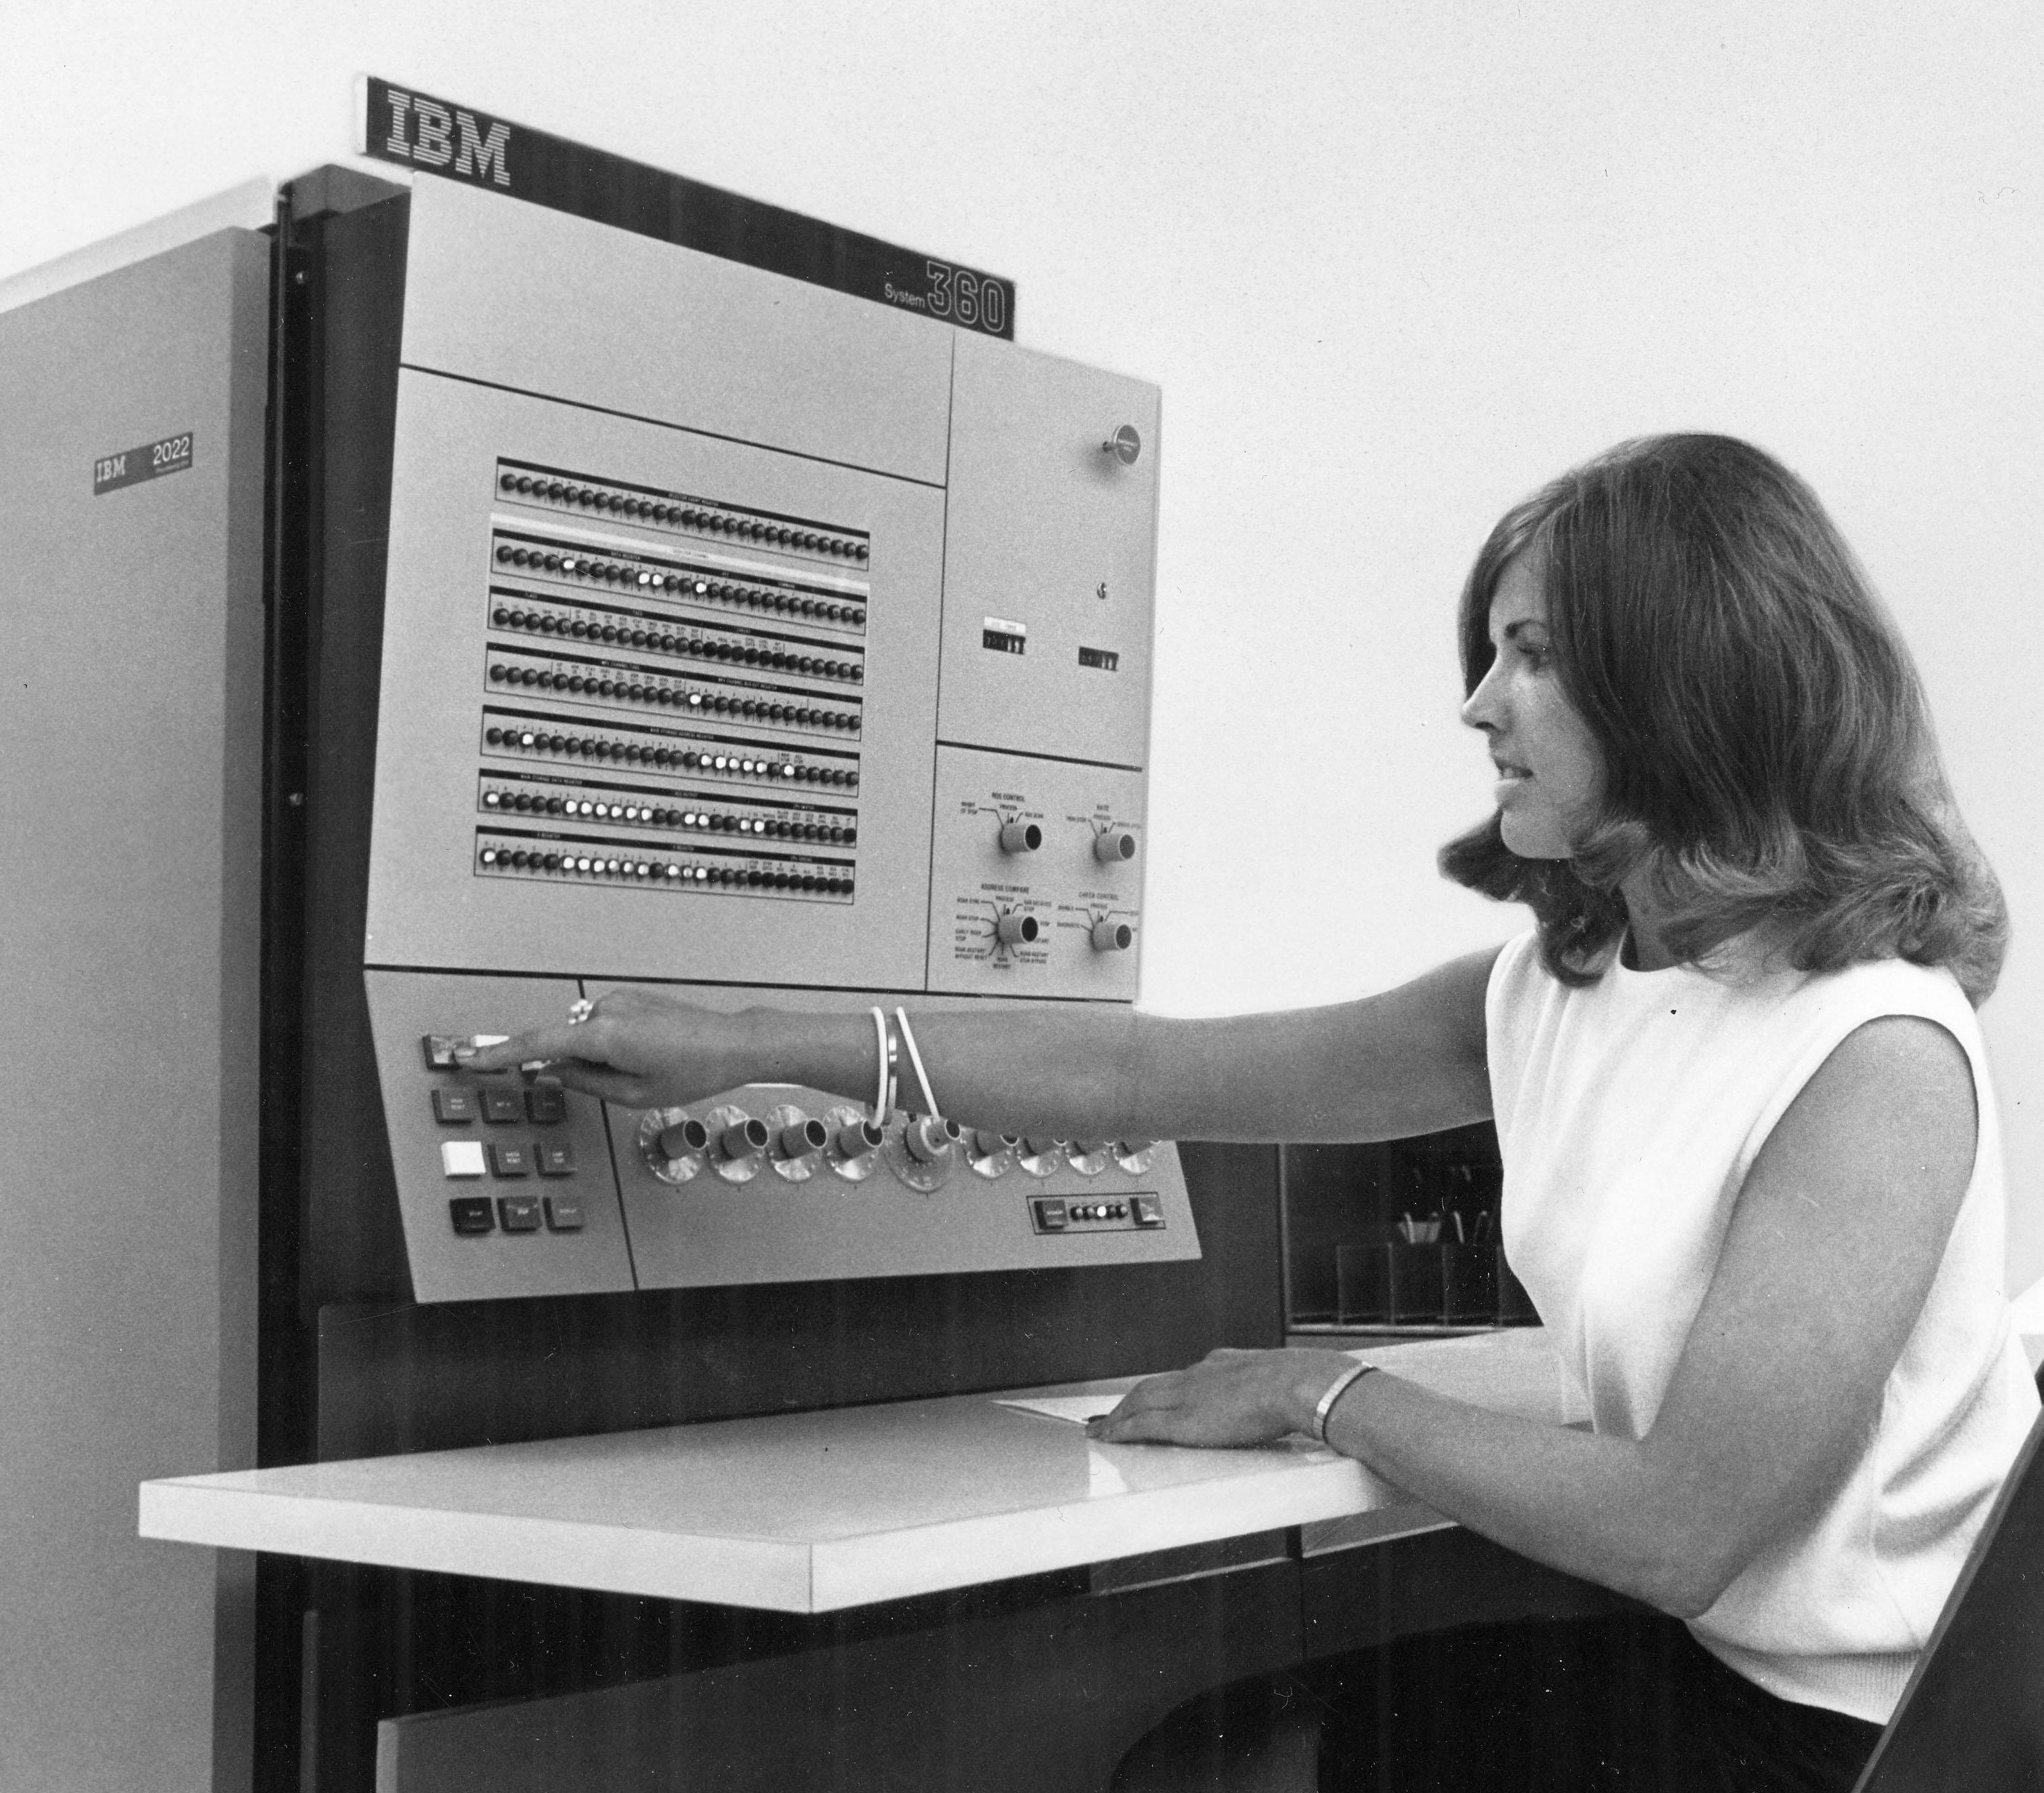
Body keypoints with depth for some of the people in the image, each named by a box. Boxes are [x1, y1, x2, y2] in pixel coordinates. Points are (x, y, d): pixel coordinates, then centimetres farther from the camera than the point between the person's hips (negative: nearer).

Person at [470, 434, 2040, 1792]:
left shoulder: (1877, 1052, -23)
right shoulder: (1558, 989, 0)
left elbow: (1675, 1529, -24)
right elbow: (1148, 1078, 3)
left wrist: (1327, 1396, -11)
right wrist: (754, 1046, 3)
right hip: (1704, 1652, 6)